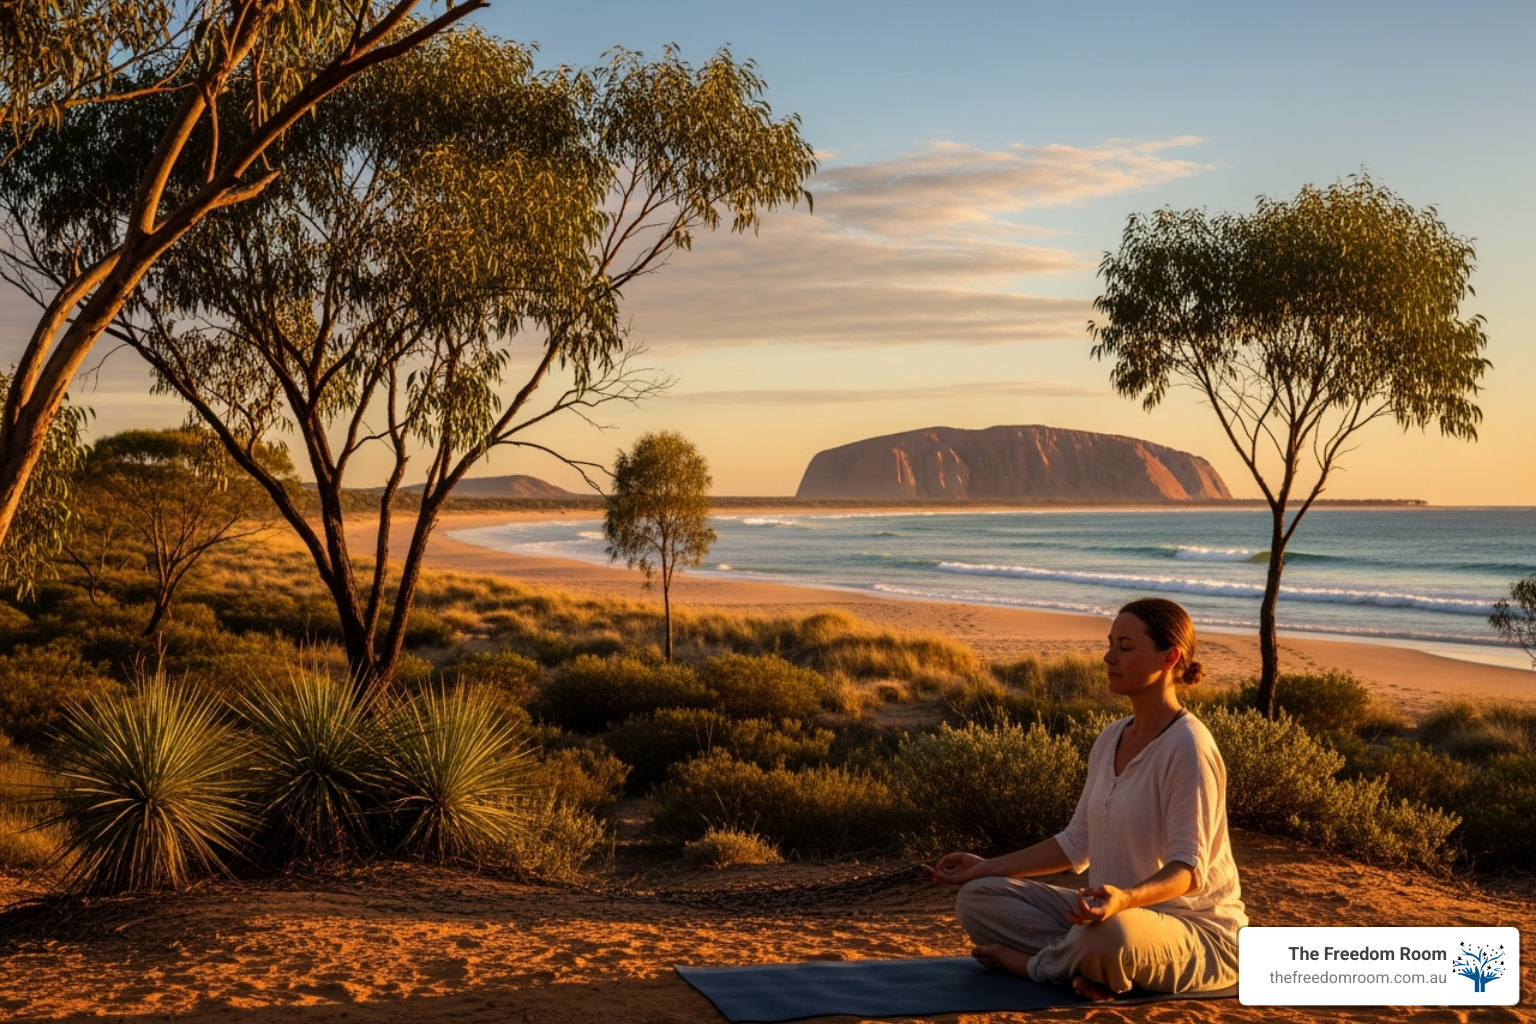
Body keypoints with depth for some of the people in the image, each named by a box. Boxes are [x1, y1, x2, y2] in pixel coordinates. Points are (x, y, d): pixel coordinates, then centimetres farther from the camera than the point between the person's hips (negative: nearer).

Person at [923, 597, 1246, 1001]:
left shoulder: (1187, 747, -19)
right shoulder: (1111, 740, 7)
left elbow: (1189, 869, -23)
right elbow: (1077, 843, 12)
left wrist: (1126, 898, -43)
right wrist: (987, 867, 8)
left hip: (1195, 932, -8)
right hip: (1112, 911, 8)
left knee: (1110, 932, -42)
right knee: (978, 897, -2)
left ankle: (1035, 962, -10)